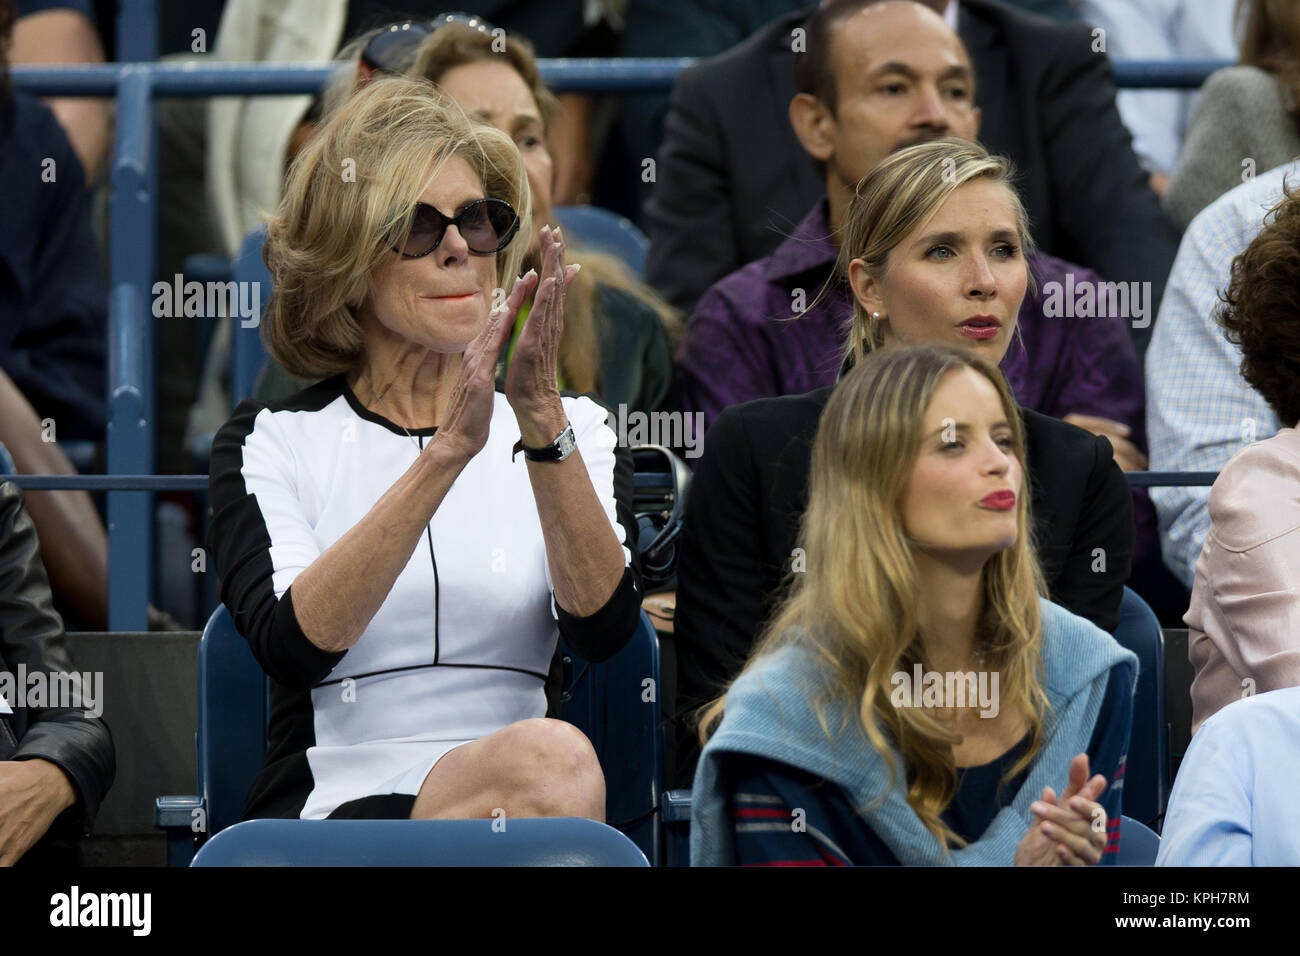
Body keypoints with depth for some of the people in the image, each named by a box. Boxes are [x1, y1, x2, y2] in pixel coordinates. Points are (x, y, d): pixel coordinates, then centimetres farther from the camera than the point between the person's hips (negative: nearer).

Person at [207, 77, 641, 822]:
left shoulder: (575, 430, 17)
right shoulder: (273, 441, 11)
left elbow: (605, 628, -3)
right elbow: (291, 644, -10)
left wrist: (542, 424, -16)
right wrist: (450, 451, -19)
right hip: (333, 807, -3)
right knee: (550, 759, -35)